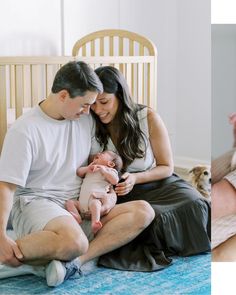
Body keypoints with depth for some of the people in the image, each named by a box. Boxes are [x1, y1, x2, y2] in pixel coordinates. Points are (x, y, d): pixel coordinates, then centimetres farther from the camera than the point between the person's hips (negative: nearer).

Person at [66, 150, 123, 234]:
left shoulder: (110, 170, 17)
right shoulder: (90, 169, 35)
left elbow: (115, 181, -2)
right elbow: (79, 172, 26)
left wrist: (104, 171, -7)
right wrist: (87, 168, 9)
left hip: (96, 197, -6)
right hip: (82, 200, 6)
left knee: (94, 202, -37)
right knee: (69, 202, -10)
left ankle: (95, 223, -53)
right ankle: (76, 218, -30)